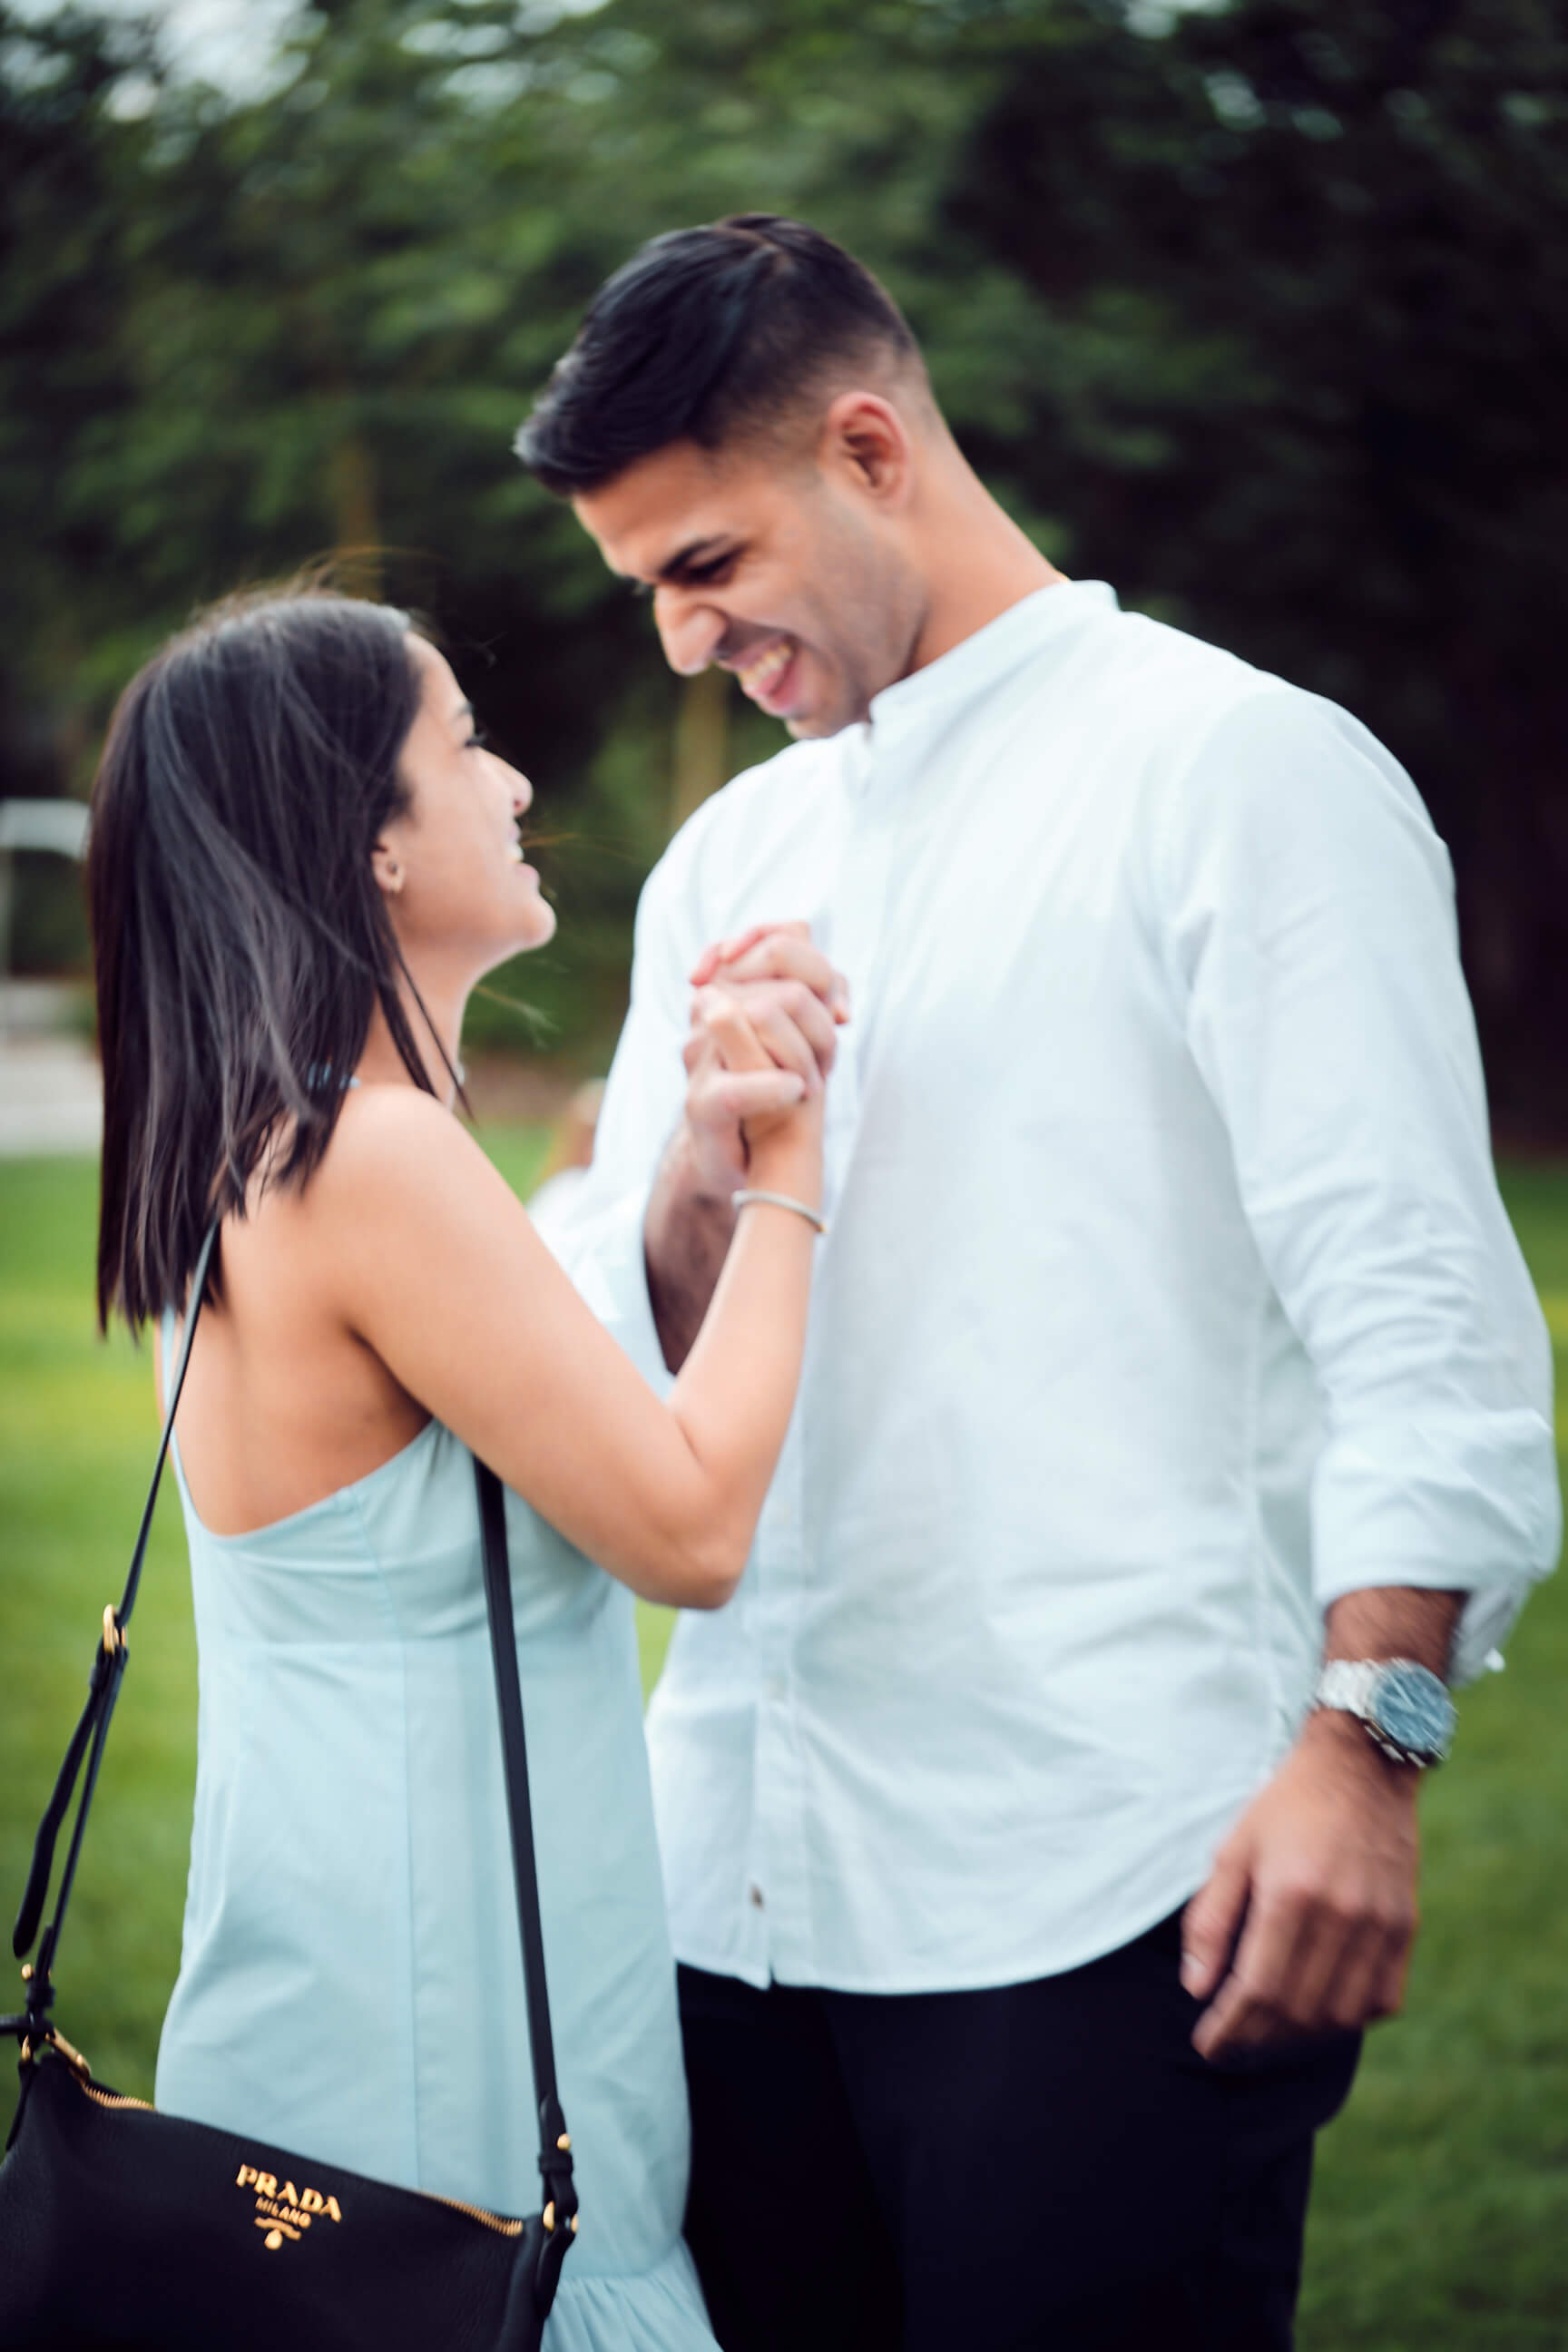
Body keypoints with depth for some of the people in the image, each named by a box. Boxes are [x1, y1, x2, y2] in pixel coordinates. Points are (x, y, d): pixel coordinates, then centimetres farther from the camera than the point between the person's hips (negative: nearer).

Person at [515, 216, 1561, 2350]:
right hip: (744, 1860, 6)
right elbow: (617, 1373, 15)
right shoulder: (731, 857, 19)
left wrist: (1364, 1745, -19)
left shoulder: (1244, 772, -2)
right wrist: (702, 1180, -5)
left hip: (1107, 1895, -6)